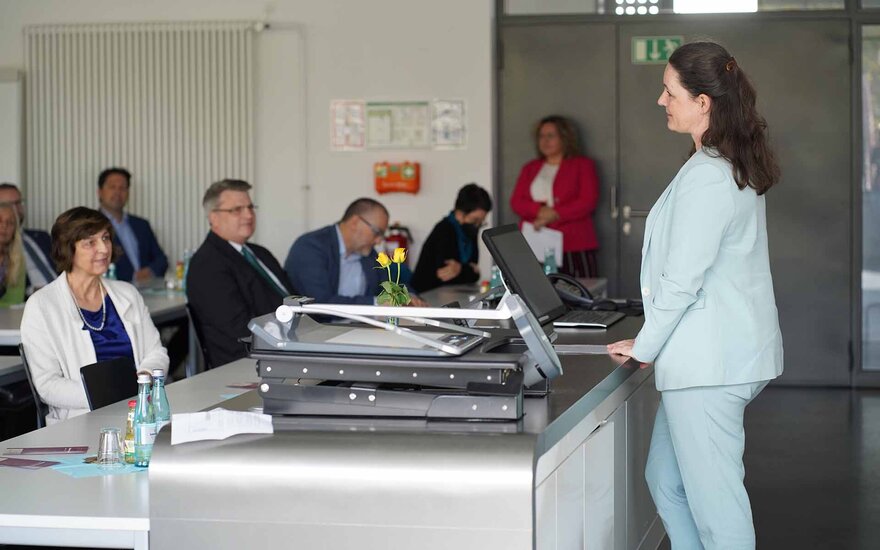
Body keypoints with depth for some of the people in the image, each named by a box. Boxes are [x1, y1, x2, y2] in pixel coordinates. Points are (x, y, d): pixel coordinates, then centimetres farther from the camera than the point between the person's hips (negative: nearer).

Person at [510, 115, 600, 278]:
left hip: (573, 247, -3)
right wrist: (540, 211, -9)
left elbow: (588, 202, -3)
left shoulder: (583, 165, 9)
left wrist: (554, 214, -13)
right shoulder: (530, 168, 21)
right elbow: (516, 202, 11)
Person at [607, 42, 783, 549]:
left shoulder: (705, 177, -19)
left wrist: (644, 346, -5)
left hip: (708, 362, -11)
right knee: (666, 480, 19)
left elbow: (682, 278, -19)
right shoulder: (740, 167, 13)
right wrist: (655, 344, 20)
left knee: (715, 499, -3)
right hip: (731, 351, 11)